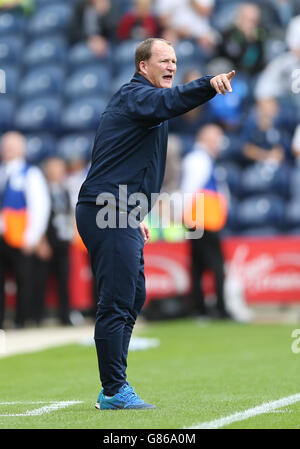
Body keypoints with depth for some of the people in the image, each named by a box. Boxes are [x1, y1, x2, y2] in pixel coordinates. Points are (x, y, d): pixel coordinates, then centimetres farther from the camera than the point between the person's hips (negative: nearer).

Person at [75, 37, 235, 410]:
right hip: (108, 214, -11)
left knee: (133, 298, 15)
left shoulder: (140, 98, 23)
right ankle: (114, 391, -9)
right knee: (117, 302, -11)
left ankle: (113, 389, 19)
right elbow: (170, 101, -34)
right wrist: (209, 85, -50)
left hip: (122, 216, 11)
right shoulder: (135, 96, -9)